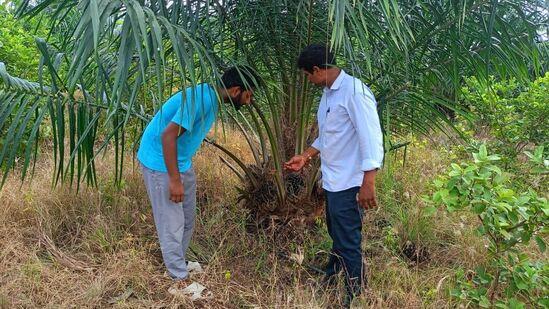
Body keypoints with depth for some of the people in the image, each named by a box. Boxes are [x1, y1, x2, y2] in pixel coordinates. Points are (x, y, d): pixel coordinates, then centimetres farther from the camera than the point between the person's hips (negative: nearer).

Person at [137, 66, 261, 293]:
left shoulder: (211, 98, 4)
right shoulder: (202, 99, -26)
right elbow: (168, 135, -29)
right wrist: (175, 179, -27)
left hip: (182, 162, 9)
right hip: (161, 163, -9)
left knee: (187, 220, 16)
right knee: (172, 224, 0)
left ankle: (177, 265, 33)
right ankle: (181, 280, 12)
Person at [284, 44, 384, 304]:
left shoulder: (354, 91, -18)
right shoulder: (328, 93, 11)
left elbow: (371, 138, -23)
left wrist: (368, 183, -26)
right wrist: (305, 157, 19)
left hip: (349, 184, -9)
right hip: (332, 181, 9)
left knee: (348, 243, 2)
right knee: (337, 235, 25)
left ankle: (354, 296, 19)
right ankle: (330, 278, 44)